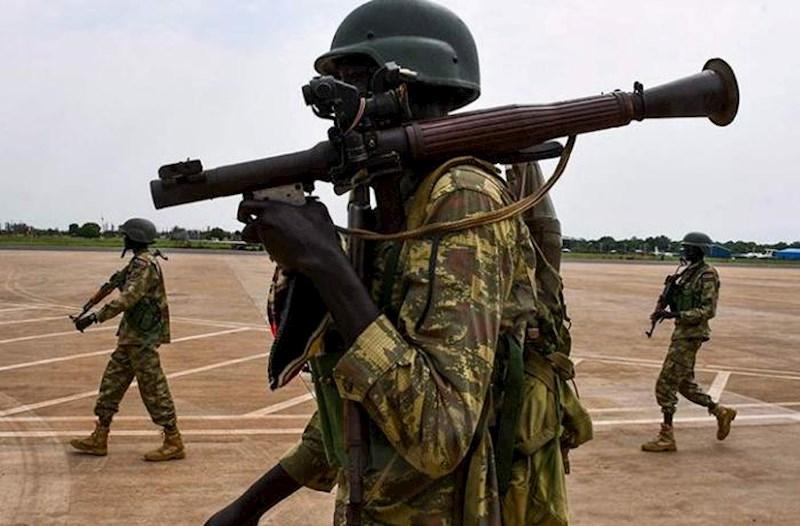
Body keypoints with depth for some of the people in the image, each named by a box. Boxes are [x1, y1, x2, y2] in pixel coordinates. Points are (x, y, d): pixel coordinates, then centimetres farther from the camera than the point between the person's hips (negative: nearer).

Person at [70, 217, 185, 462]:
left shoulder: (144, 264, -18)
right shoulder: (140, 262, 14)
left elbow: (128, 298, -28)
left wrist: (95, 317, -31)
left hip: (141, 338, -10)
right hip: (131, 336, 10)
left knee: (153, 389, -5)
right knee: (112, 382, 13)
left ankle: (174, 443, 3)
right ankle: (99, 439, 20)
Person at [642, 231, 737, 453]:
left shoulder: (707, 275, -14)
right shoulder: (689, 272, 13)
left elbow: (708, 310, -20)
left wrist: (674, 315, -25)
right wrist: (666, 310, 4)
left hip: (691, 335, -9)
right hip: (682, 332, 10)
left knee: (666, 384, -7)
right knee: (684, 383, 18)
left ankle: (666, 437, 1)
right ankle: (720, 411, 32)